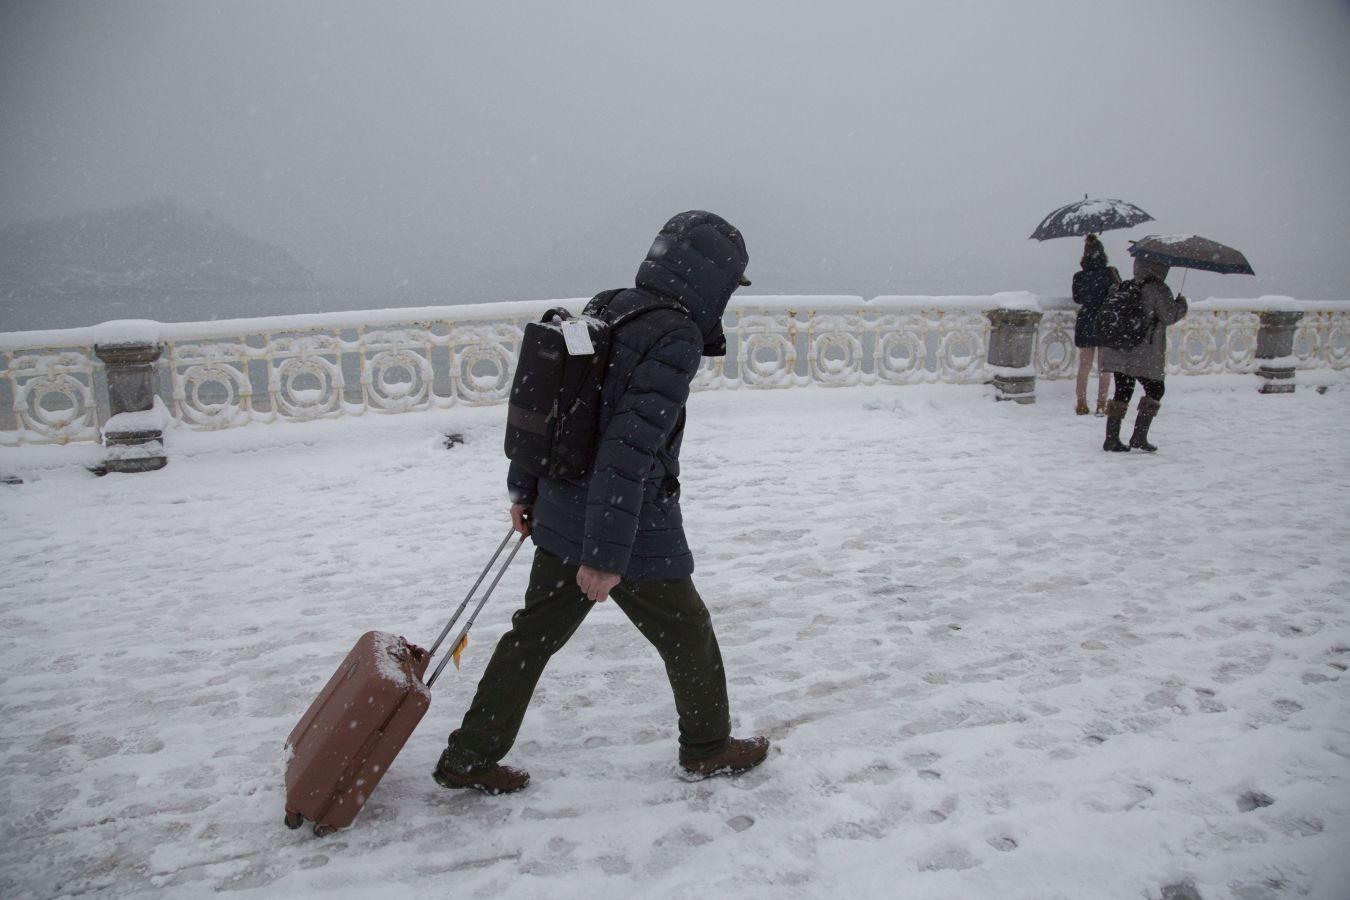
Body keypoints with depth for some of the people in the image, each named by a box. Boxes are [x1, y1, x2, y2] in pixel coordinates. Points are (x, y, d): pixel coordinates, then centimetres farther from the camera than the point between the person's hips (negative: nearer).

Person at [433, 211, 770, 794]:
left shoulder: (605, 310, 7)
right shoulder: (676, 339, -19)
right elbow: (630, 450, -27)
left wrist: (524, 488, 23)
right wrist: (606, 555, -25)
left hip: (560, 514, 8)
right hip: (632, 529, -8)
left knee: (534, 634, 18)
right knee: (687, 636, 15)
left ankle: (468, 757, 28)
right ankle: (708, 747, 35)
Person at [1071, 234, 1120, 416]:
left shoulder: (1079, 276, -3)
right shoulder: (1110, 272, -9)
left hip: (1085, 323, 2)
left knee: (1084, 365, 12)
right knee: (1104, 367, 7)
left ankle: (1081, 404, 12)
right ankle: (1101, 405, 7)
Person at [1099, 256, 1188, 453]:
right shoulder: (1158, 290, -8)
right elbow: (1169, 316, -10)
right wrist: (1181, 304, 6)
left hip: (1118, 353, 6)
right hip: (1145, 355, -6)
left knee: (1122, 392, 9)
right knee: (1155, 390, 8)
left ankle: (1111, 438, 5)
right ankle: (1139, 436, 1)